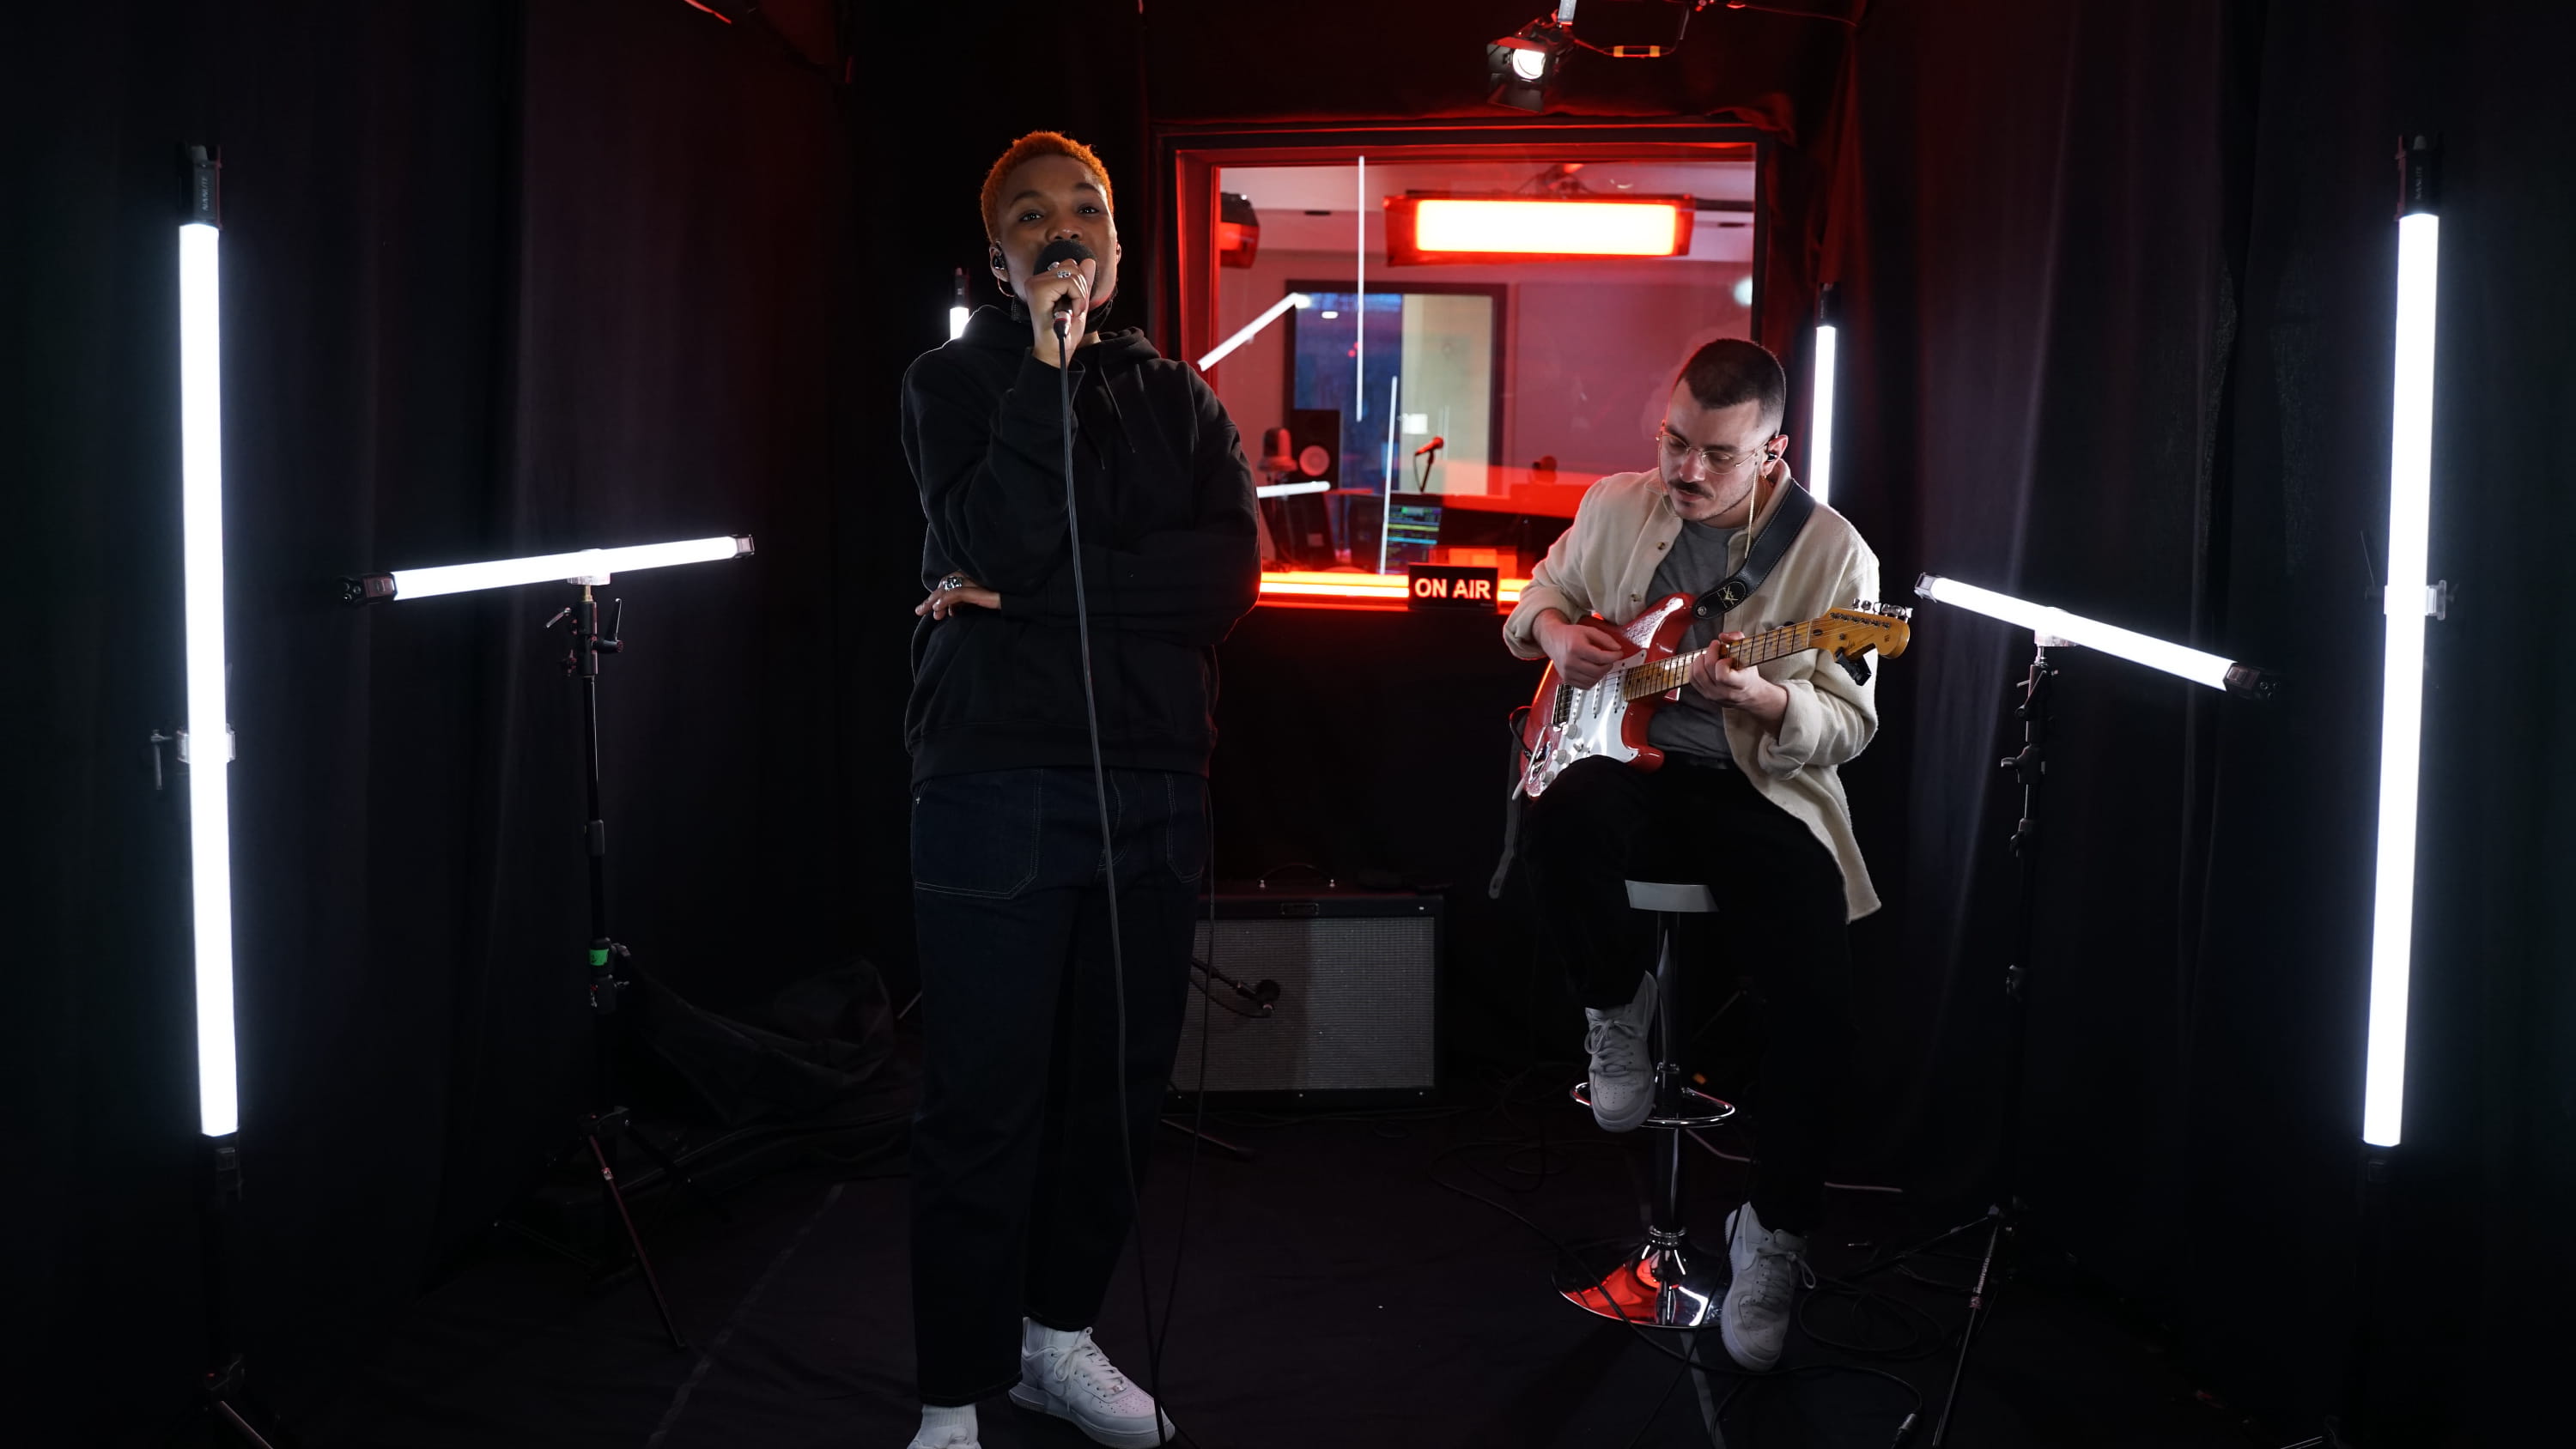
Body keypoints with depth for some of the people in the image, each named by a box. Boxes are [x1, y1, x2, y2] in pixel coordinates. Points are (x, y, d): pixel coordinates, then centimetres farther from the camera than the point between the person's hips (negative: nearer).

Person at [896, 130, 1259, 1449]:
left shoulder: (1179, 401, 14)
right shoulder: (954, 382, 6)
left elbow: (1228, 575, -3)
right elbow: (998, 547, -13)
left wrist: (1036, 591, -11)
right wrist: (1046, 370, -14)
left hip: (1154, 784, 4)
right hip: (1000, 784, -4)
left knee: (1119, 1083, 10)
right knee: (985, 1101, -2)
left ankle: (1057, 1332, 29)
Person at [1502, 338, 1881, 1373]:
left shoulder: (1831, 551, -5)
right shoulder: (1613, 506, 7)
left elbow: (1850, 723, -7)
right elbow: (1542, 589, 23)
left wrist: (1763, 700, -29)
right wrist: (1553, 629, -2)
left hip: (1765, 793, -2)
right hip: (1628, 764, 2)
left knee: (1816, 997, -23)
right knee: (1558, 822, -36)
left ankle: (1776, 1229, 2)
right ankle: (1619, 1006, -3)